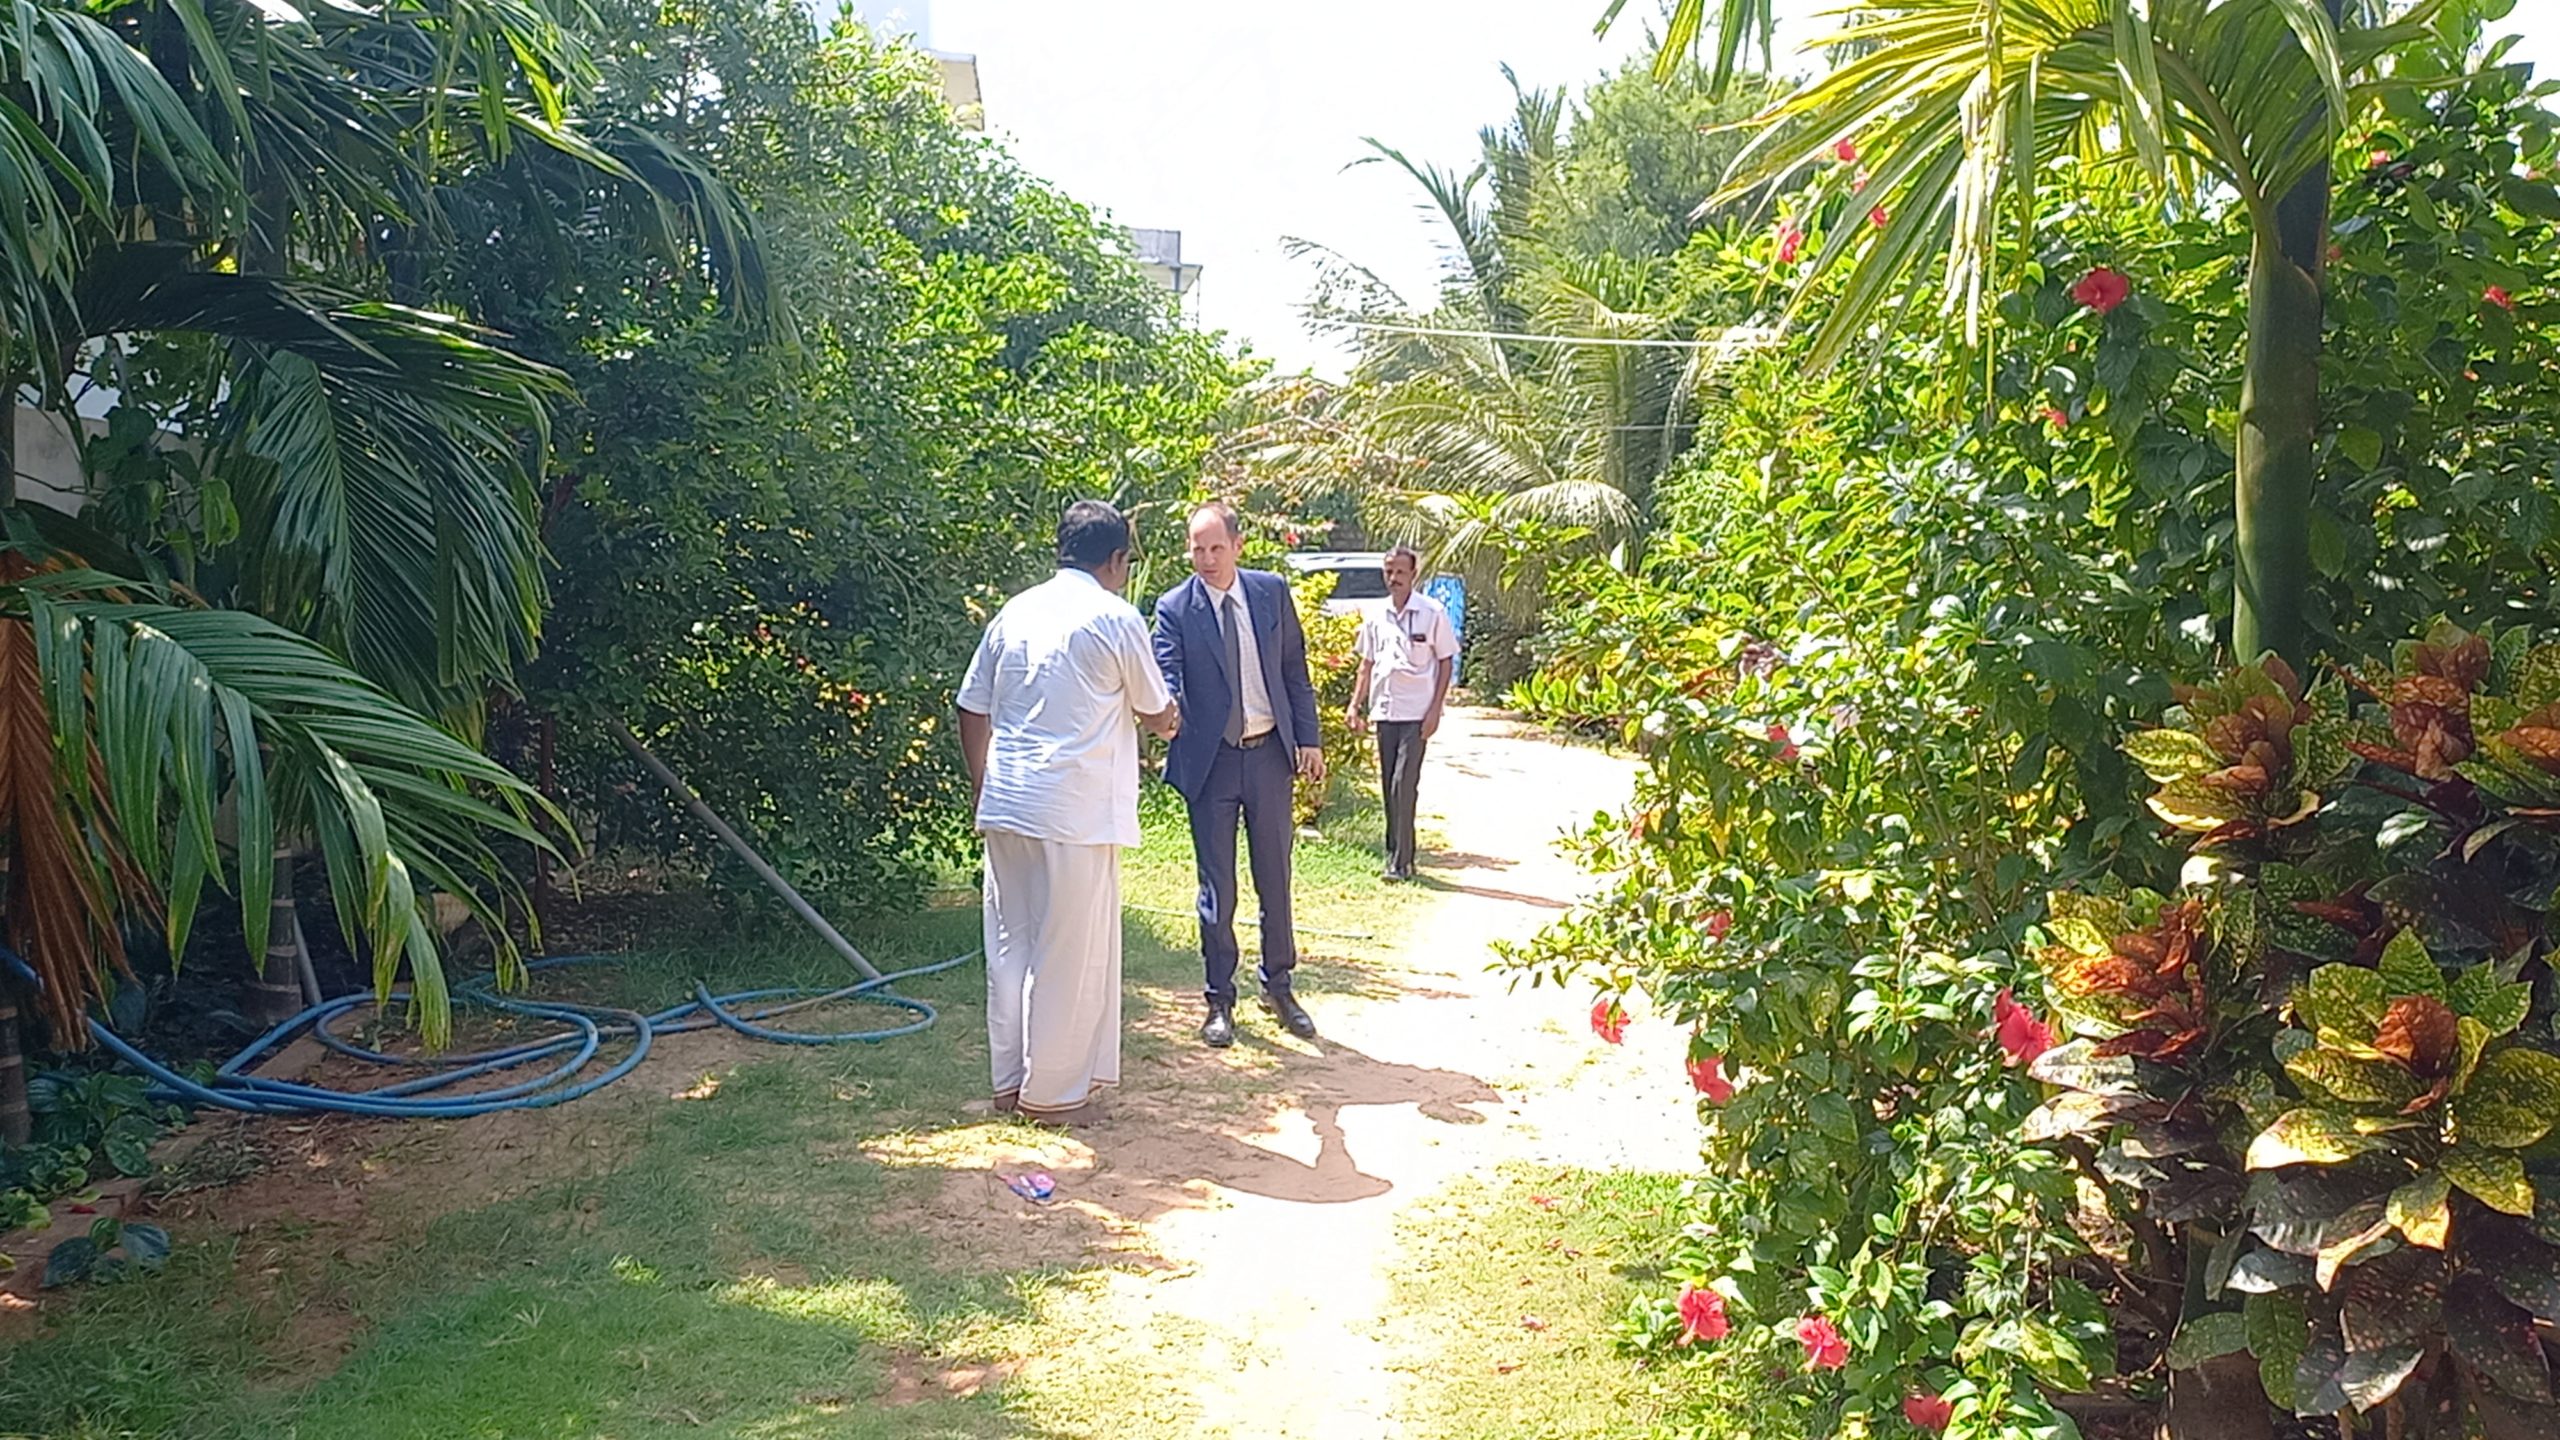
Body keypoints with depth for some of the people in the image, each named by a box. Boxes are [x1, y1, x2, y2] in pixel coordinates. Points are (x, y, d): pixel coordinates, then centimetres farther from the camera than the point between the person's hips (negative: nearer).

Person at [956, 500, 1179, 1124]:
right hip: (1076, 812, -6)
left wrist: (983, 788, 23)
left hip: (1006, 806, 6)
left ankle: (1010, 1080, 23)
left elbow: (972, 710, 13)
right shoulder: (1115, 618, -6)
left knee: (1011, 944, 13)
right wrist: (1168, 722, 27)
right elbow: (1155, 712, 4)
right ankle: (1054, 1090, 11)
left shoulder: (1015, 612, 10)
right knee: (1071, 953, 3)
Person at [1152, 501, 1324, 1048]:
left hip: (1269, 754, 3)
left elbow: (1294, 668, 7)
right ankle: (1220, 1000, 17)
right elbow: (1166, 676, -16)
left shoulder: (1271, 591, 2)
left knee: (1275, 877, 12)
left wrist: (1308, 738, 3)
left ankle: (1278, 985, 28)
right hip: (1211, 760, -2)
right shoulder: (1175, 608, -6)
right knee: (1217, 884, 4)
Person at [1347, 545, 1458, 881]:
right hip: (1384, 711, 5)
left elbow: (1446, 662, -1)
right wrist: (1356, 705, 8)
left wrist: (1435, 709, -8)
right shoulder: (1375, 616, 8)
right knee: (1389, 786, 10)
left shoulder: (1433, 613, -4)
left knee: (1403, 785, -10)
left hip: (1416, 713, -5)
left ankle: (1401, 861, -6)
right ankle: (1395, 853, 20)